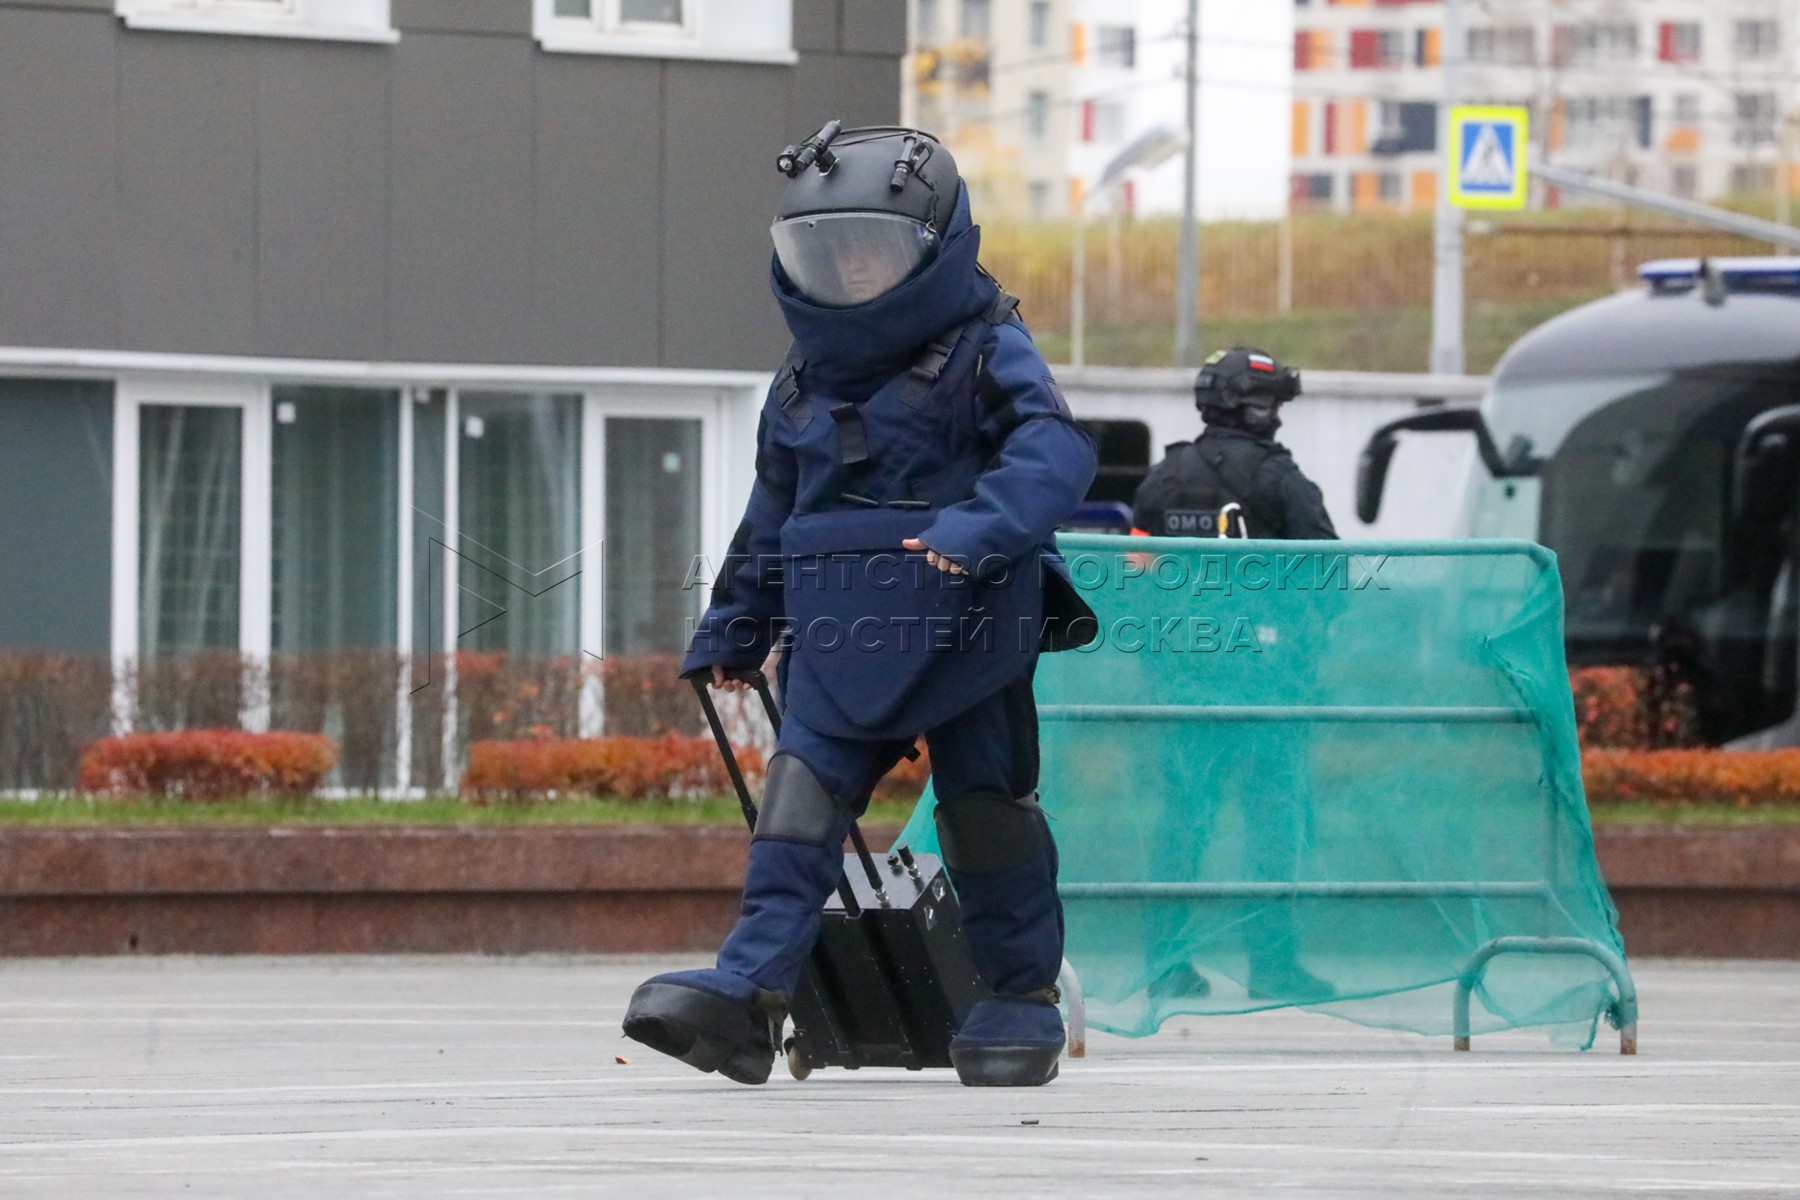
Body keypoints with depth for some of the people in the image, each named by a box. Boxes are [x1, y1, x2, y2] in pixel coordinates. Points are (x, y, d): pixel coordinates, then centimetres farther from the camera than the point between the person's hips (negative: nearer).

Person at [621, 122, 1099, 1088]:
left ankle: (1024, 997, 17)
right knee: (806, 775, -11)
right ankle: (753, 986, -23)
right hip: (840, 632, 4)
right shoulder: (804, 380, 16)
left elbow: (1053, 448, -18)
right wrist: (734, 628, 29)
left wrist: (985, 523, -36)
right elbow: (774, 510, 27)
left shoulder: (983, 353, -2)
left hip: (970, 627, -4)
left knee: (984, 793, 3)